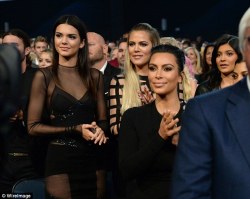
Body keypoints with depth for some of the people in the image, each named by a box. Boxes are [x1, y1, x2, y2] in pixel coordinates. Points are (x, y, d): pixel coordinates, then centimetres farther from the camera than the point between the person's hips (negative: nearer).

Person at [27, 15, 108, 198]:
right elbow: (33, 126, -6)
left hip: (92, 158, 3)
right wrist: (75, 129, -14)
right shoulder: (44, 76, -4)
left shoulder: (94, 76, 6)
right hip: (60, 158, -3)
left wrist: (99, 129, -13)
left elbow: (103, 119, 11)